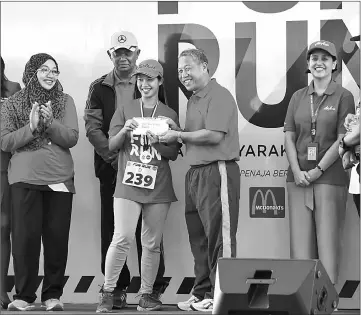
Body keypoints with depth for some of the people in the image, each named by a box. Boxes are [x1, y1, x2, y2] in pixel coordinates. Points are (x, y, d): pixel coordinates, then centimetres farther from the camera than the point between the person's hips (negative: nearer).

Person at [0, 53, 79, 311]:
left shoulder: (65, 101, 8)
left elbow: (72, 138, -1)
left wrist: (50, 123, -17)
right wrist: (31, 127, -15)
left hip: (60, 179, 1)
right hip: (25, 179, -1)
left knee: (57, 237, 1)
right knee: (25, 237, -2)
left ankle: (53, 294, 11)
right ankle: (24, 295, 6)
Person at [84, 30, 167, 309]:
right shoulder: (99, 88, 8)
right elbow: (93, 128, 0)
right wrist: (115, 157, -13)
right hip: (111, 169, 1)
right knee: (112, 230, 3)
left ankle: (153, 286, 9)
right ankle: (117, 287, 10)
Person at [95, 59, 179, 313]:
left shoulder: (169, 115, 9)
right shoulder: (125, 110, 8)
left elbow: (174, 153, 7)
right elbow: (112, 146, 5)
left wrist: (157, 142, -12)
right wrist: (124, 131, -14)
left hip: (158, 187, 2)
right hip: (128, 184, -2)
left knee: (152, 244, 5)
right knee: (122, 238, -13)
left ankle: (147, 294, 15)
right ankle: (107, 292, -3)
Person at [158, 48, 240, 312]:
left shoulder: (219, 96, -10)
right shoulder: (193, 100, 18)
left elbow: (215, 135, -20)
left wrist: (179, 135, -11)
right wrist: (177, 130, 1)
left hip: (218, 171, -9)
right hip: (195, 172, 10)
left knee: (219, 237, -5)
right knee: (198, 236, 13)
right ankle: (202, 292, 21)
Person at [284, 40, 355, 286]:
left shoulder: (343, 97, 1)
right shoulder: (298, 97, 13)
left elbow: (343, 140, -6)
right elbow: (289, 137, 9)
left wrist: (318, 170, -12)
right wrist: (297, 171, -5)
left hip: (330, 176, -4)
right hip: (299, 177, 4)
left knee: (328, 240, -3)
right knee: (300, 238, 4)